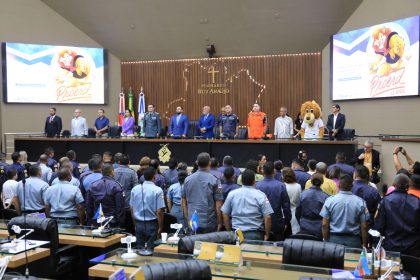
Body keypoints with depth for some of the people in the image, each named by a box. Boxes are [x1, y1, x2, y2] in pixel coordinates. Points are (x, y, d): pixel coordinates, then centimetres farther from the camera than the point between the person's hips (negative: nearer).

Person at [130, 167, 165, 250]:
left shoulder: (135, 189, 0)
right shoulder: (157, 190, -14)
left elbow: (131, 208, 7)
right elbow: (159, 211, -16)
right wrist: (160, 227, -5)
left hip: (138, 224, 4)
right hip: (152, 224, -4)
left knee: (139, 249, 15)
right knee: (150, 250, 4)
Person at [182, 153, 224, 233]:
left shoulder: (188, 179, 3)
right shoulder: (214, 181, -10)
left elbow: (184, 202, 10)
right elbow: (218, 204, -11)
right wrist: (220, 222, 0)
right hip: (209, 223, -3)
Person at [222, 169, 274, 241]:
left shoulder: (232, 194, 2)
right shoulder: (261, 195, -6)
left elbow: (225, 215, 6)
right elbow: (267, 217, -10)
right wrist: (267, 235, 2)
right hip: (255, 235, -2)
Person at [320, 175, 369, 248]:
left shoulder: (330, 200, -6)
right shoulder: (360, 202, -5)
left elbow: (324, 225, -5)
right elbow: (364, 226, -3)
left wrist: (326, 241, 6)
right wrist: (364, 244, 8)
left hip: (334, 239, 0)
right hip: (353, 241, 0)